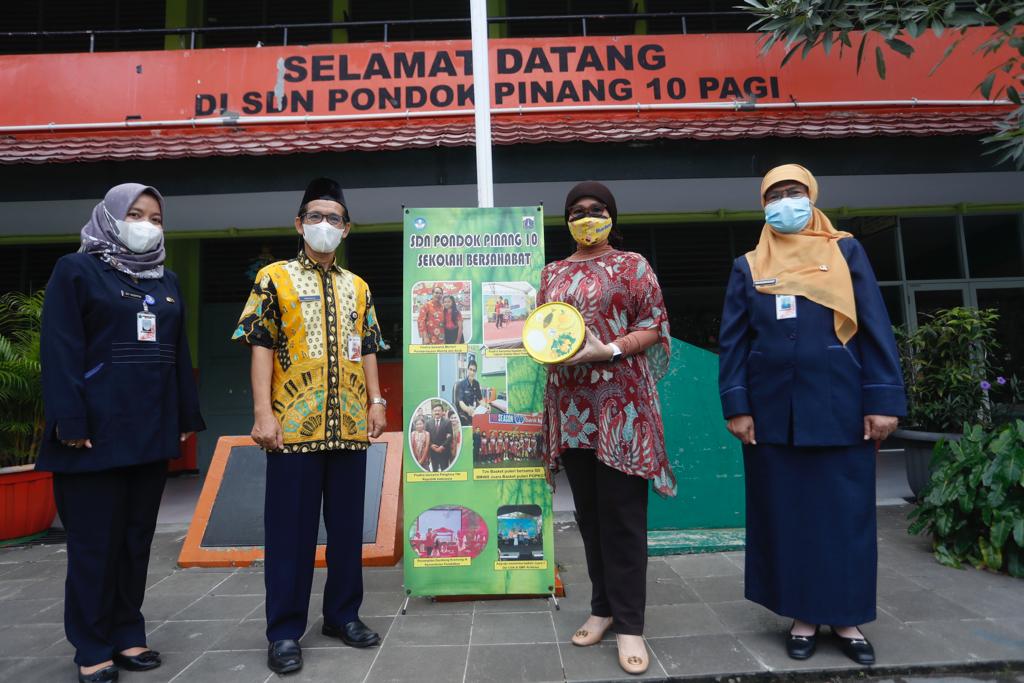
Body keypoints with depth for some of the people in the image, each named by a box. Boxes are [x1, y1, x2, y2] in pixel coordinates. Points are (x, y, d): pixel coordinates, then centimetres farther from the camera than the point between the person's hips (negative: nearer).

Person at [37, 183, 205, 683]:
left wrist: (186, 417, 11)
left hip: (152, 430, 5)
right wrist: (70, 421, -15)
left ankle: (127, 633, 24)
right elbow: (60, 352, -8)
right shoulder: (76, 271, 0)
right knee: (95, 541, 3)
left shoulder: (167, 282, 16)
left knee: (137, 537, 11)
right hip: (97, 430, -5)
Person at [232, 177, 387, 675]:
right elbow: (261, 348, -3)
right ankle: (285, 630, 18)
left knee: (347, 522, 11)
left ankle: (343, 614, 27)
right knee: (291, 527, 4)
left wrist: (376, 400, 4)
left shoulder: (358, 288, 14)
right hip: (294, 423, -3)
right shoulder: (274, 278, 2)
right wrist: (263, 411, -11)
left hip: (349, 424, 4)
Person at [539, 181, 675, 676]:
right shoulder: (553, 273, 16)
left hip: (619, 402, -4)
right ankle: (603, 606, 26)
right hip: (570, 404, 5)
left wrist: (607, 350, -17)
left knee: (622, 513, -2)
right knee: (589, 511, 11)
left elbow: (652, 327, -3)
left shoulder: (632, 265, 3)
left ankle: (628, 623, 9)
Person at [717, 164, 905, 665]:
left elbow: (876, 329, 1)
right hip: (772, 412, 1)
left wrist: (883, 400, -6)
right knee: (785, 515, 7)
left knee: (846, 514, 7)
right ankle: (803, 616, 22)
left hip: (839, 407, 0)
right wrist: (736, 406, -5)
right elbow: (732, 341, 4)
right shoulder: (748, 267, 8)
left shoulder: (846, 252, 6)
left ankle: (847, 619, 24)